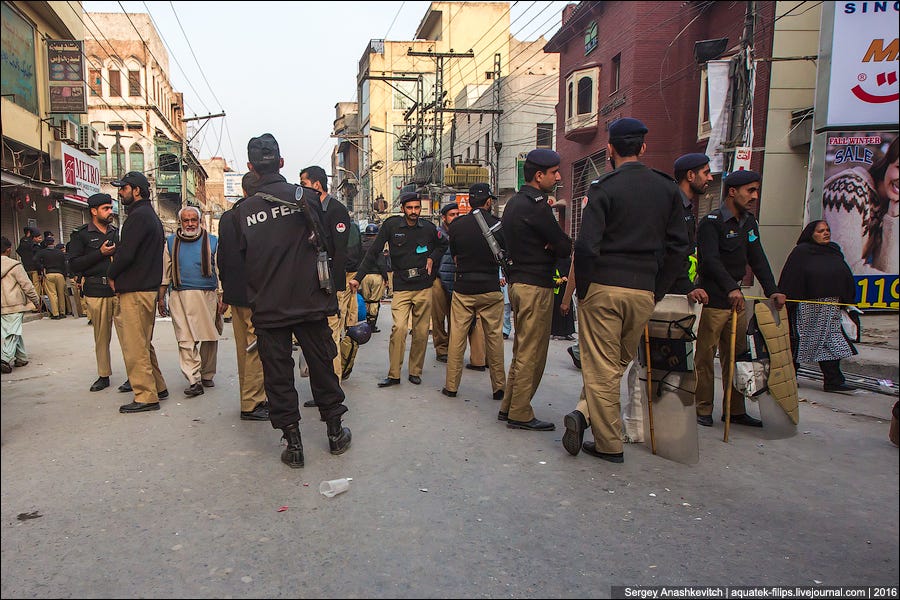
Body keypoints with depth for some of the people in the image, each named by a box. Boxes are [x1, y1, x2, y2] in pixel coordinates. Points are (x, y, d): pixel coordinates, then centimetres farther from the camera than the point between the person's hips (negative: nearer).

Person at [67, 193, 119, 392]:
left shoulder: (118, 232, 15)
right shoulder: (81, 235, 5)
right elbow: (74, 265, -4)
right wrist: (100, 253, -11)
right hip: (96, 291, -2)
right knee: (101, 336, 6)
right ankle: (103, 376, 18)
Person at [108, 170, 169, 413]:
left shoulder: (138, 216, -14)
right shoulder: (150, 215, 19)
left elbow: (126, 253, -21)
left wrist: (112, 275, -3)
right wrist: (118, 276, 13)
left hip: (134, 290, -10)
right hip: (148, 288, 10)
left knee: (135, 345, -5)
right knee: (143, 343, 19)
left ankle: (146, 396, 0)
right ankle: (157, 386, 26)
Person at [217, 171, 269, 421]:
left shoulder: (226, 217, 8)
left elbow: (220, 256, 13)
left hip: (235, 293, 7)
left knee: (244, 348, 15)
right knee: (257, 348, -2)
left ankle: (250, 396, 25)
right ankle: (252, 403, 2)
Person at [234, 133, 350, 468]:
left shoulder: (243, 211, -4)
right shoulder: (307, 198, -4)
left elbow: (239, 262, 2)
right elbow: (324, 243, 2)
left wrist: (253, 299, 13)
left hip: (267, 310, 0)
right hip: (310, 303, 1)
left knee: (278, 376, 9)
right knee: (322, 366, 14)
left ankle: (293, 444, 13)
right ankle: (335, 433, 25)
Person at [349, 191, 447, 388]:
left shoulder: (428, 227, 3)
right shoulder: (391, 225, -3)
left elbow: (443, 244, 23)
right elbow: (373, 252, -2)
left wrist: (432, 258, 5)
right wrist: (358, 277, -7)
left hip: (424, 287, 2)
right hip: (401, 287, -2)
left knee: (421, 331, 5)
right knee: (399, 328, -15)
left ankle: (415, 371, 19)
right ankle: (394, 374, -4)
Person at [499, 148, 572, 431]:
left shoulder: (514, 203, 16)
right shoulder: (535, 204, -15)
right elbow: (564, 246, -14)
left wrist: (547, 248, -2)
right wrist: (557, 247, 6)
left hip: (517, 282, 10)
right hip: (536, 286, -10)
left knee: (521, 351, 17)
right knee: (532, 353, -2)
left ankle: (508, 407, 24)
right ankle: (520, 415, 6)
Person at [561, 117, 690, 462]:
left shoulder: (603, 188, -6)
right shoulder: (667, 189, 7)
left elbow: (586, 246, -15)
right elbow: (678, 246, 6)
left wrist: (582, 288, -2)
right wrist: (658, 290, 11)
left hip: (602, 287, -4)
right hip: (644, 291, 4)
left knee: (601, 366, 4)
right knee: (620, 362, 18)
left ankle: (609, 444, 5)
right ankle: (585, 412, 7)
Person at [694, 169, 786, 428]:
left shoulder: (749, 223, 16)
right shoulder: (712, 222, -10)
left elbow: (758, 259, 14)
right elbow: (711, 261, -22)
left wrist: (772, 290, 2)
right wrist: (731, 288, -34)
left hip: (737, 299, 8)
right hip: (712, 299, -8)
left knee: (736, 356, 11)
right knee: (705, 357, -2)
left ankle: (735, 410, 20)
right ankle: (702, 410, 8)